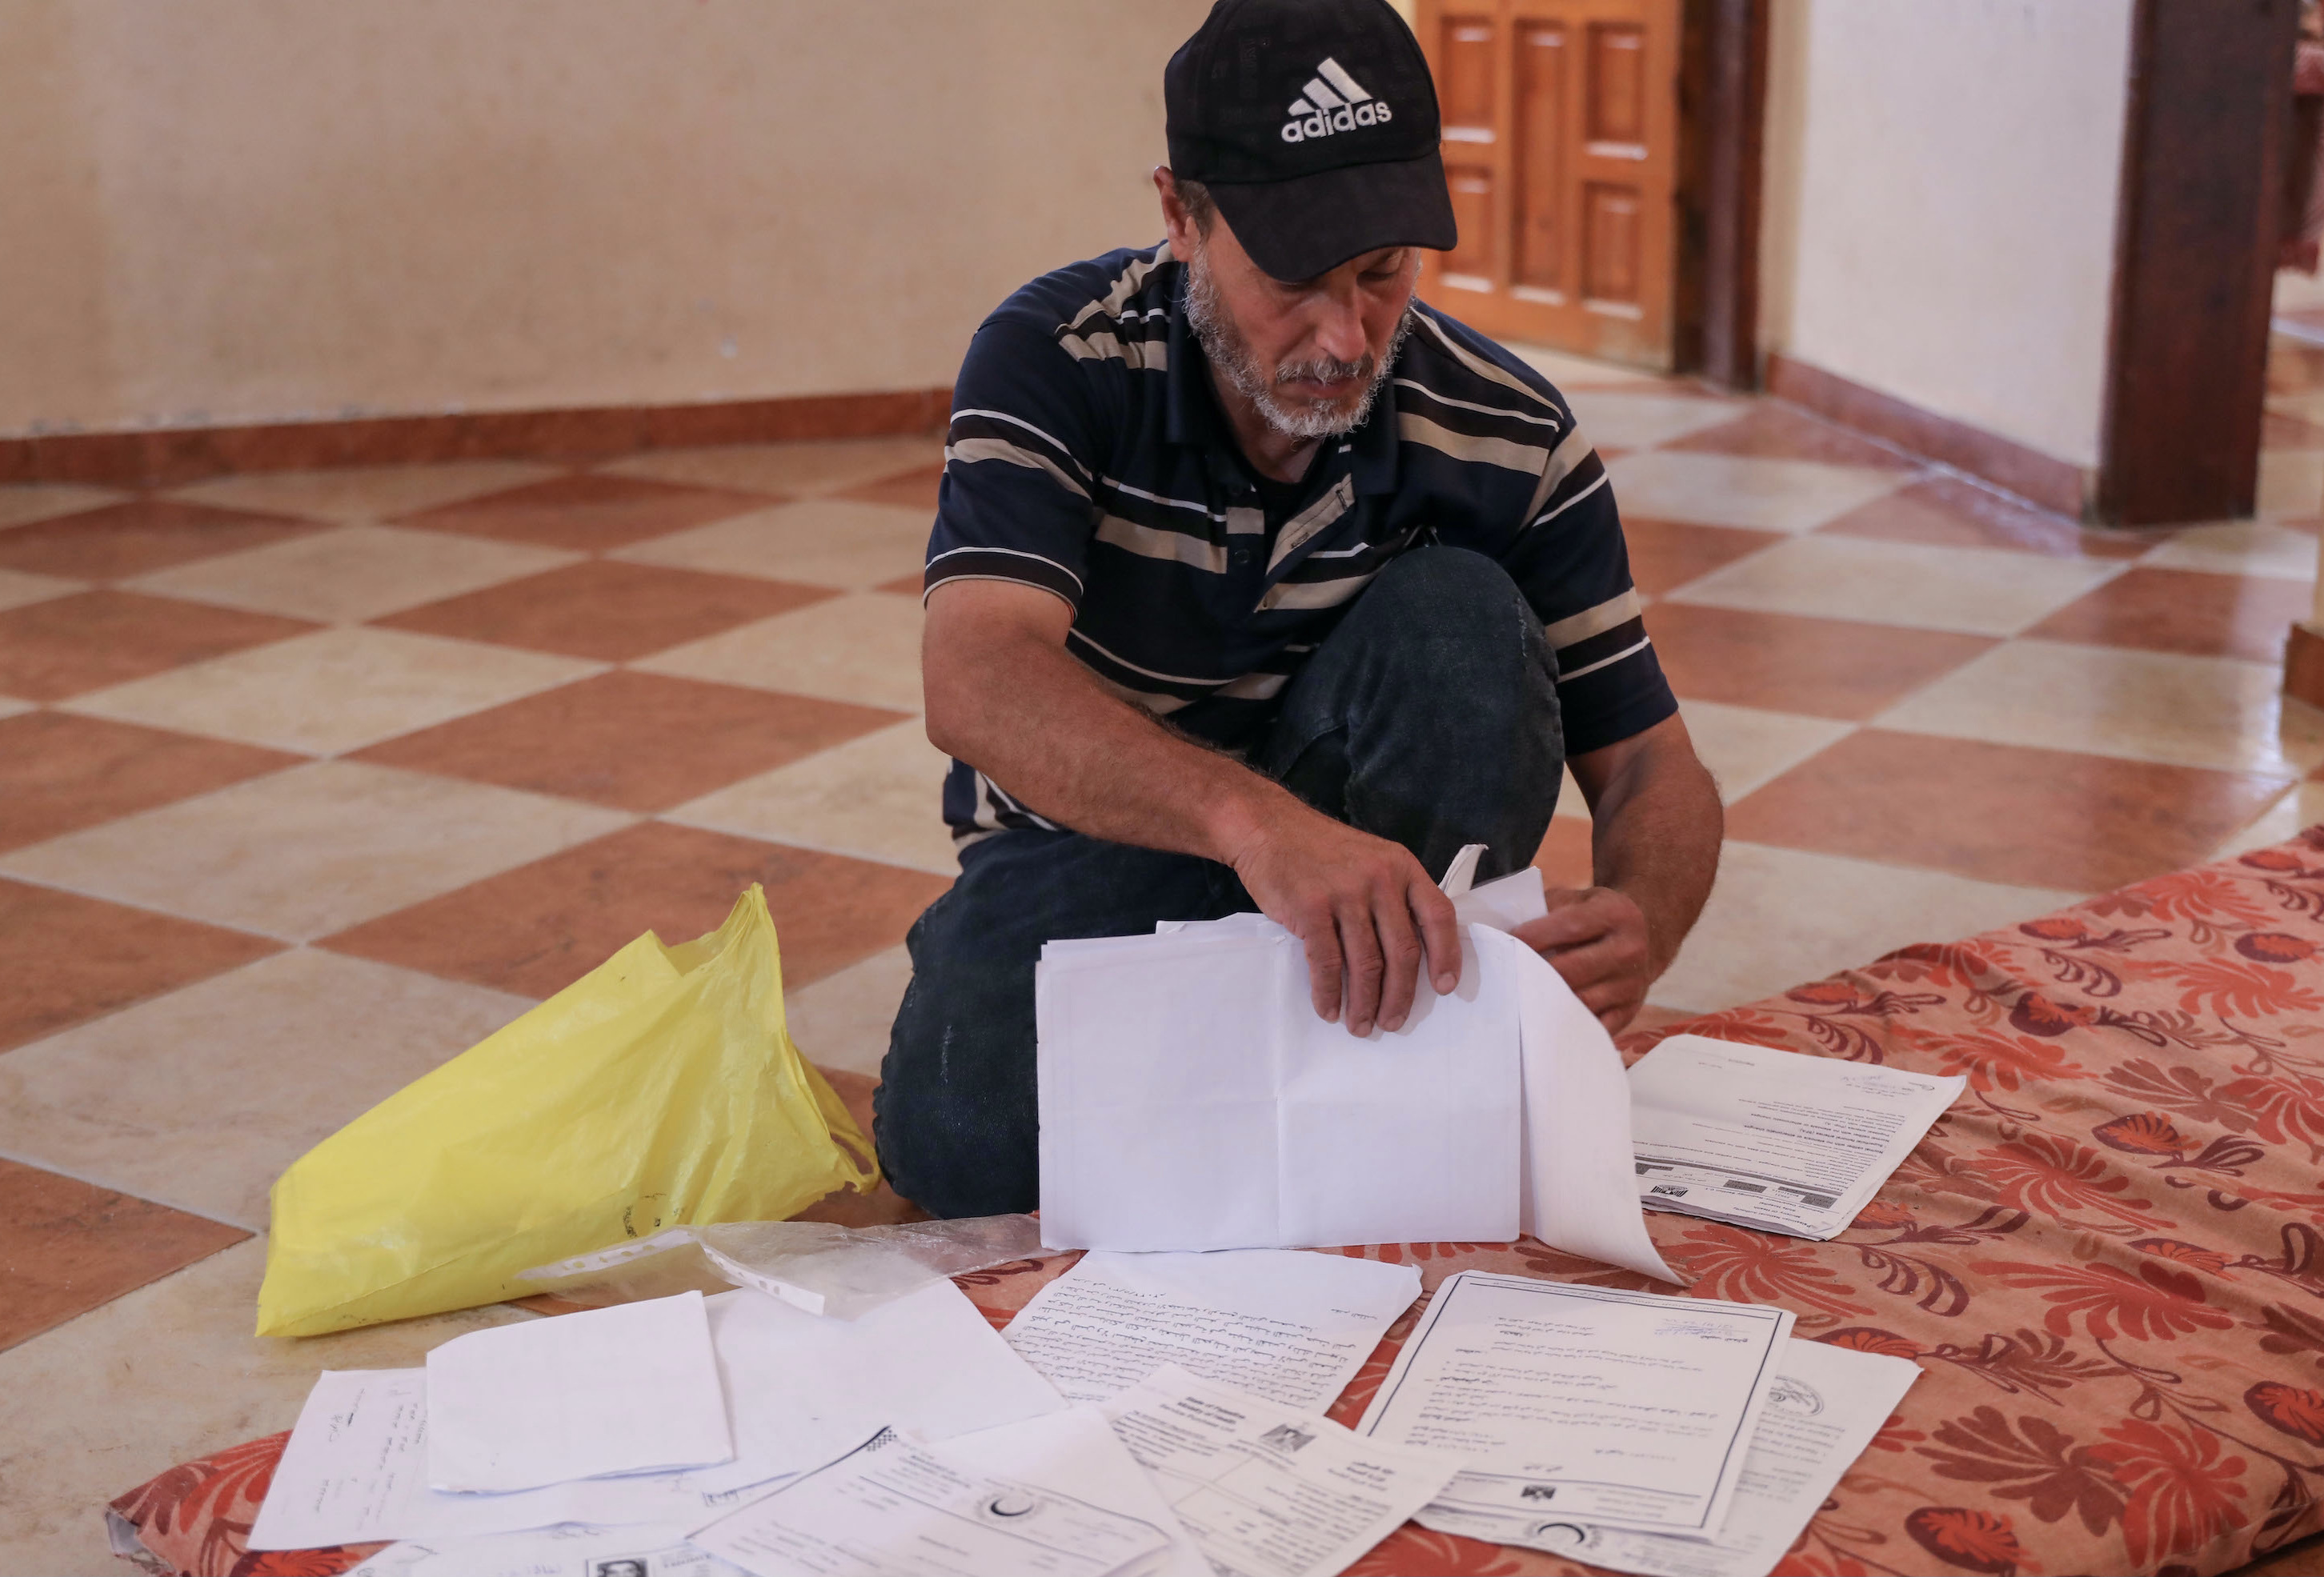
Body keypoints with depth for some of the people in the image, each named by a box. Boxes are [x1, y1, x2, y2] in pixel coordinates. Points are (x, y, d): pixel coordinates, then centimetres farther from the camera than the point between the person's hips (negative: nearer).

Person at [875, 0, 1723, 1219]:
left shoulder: (1509, 440, -13)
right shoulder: (1055, 360, -19)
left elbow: (1648, 764, -10)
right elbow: (976, 686, -35)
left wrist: (1640, 925, -36)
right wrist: (1255, 820, -53)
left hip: (1377, 841, 2)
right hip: (1095, 840, -1)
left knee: (1463, 615, -27)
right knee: (960, 1147, -29)